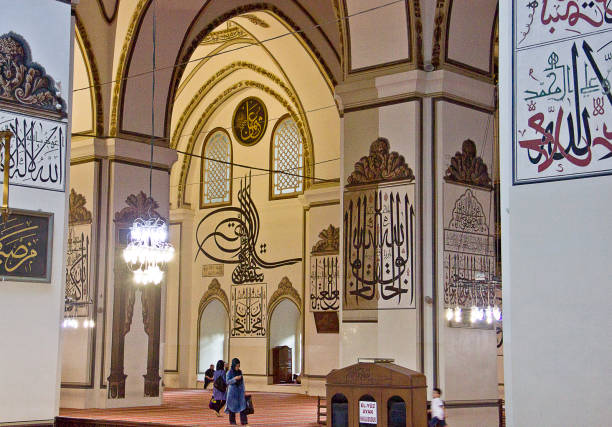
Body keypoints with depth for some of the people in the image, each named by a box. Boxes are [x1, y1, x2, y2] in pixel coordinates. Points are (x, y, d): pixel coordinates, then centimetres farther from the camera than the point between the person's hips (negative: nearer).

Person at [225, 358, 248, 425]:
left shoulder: (240, 372, 7)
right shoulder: (229, 372, -6)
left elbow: (242, 382, 12)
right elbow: (227, 382, -13)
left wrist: (243, 391, 12)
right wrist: (235, 379, -27)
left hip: (240, 391, 3)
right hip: (232, 391, -3)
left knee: (242, 405, -8)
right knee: (232, 406, 2)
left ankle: (243, 421, -13)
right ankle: (232, 421, 14)